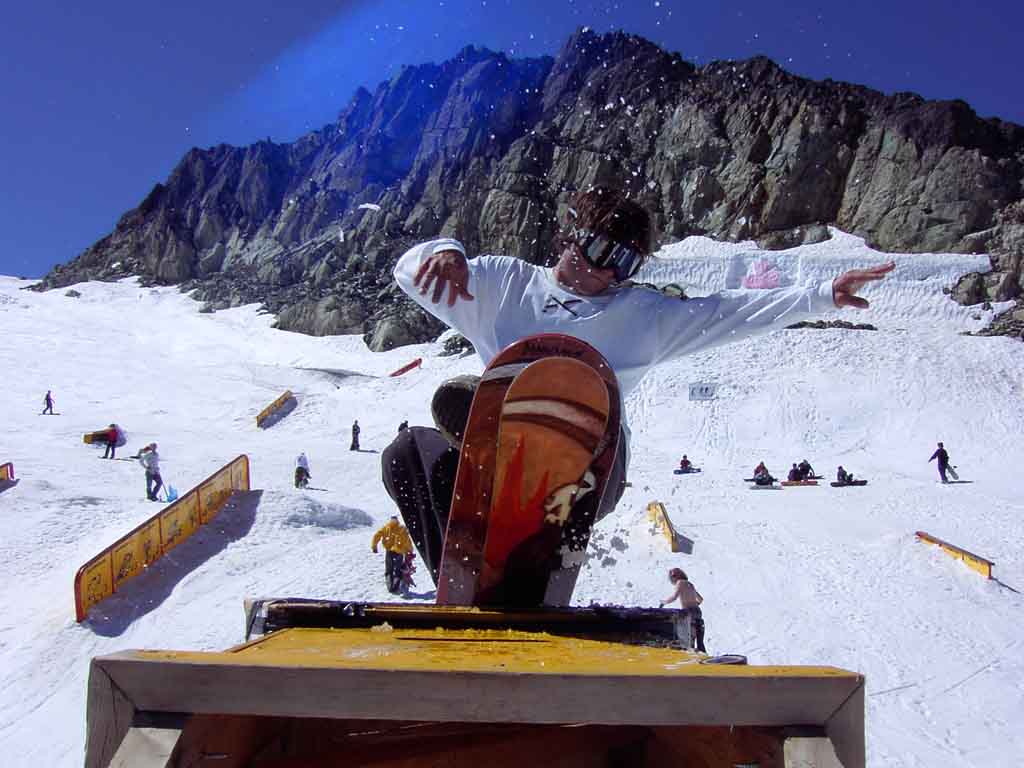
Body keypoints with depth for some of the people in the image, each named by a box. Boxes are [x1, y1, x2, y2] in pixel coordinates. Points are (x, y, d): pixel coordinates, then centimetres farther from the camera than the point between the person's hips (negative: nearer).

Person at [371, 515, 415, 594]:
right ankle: (395, 588, -5)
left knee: (388, 571, 12)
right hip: (399, 551, -1)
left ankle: (390, 587, 1)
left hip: (389, 550, 1)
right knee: (398, 571, 7)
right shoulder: (402, 529, 9)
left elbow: (376, 536, 2)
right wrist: (410, 551, 16)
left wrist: (374, 546, 8)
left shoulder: (385, 527, 11)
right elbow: (407, 541, 5)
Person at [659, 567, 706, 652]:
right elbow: (700, 599, 35)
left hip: (688, 614, -8)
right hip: (697, 612, 8)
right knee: (700, 643, 9)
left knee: (688, 643, -8)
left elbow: (674, 597, -14)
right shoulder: (689, 584, 23)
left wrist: (663, 602, 0)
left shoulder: (680, 583, 0)